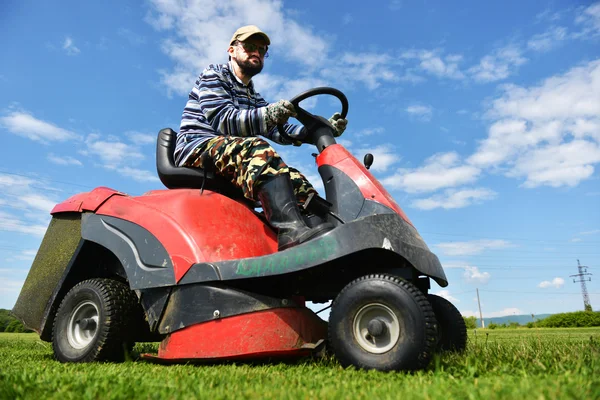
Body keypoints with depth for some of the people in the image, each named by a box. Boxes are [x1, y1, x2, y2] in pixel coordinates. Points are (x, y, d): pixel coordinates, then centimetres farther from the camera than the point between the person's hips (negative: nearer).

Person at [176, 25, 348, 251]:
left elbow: (279, 131, 13)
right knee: (256, 148, -36)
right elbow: (222, 119, -12)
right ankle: (291, 229, -56)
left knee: (294, 179, -14)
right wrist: (266, 114, -31)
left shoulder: (254, 99, 28)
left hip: (237, 165, 7)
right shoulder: (213, 75, 7)